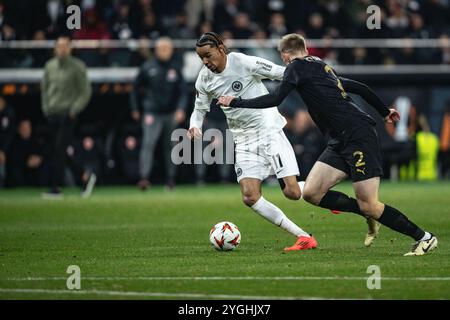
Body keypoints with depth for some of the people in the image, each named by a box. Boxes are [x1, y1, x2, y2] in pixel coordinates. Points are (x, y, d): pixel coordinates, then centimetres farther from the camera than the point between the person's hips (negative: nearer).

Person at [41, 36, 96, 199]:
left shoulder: (77, 67, -3)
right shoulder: (50, 66, 12)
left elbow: (85, 91, -3)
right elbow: (44, 88, 22)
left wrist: (74, 109, -12)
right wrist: (45, 107, 9)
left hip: (68, 114, -6)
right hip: (52, 113, 6)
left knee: (60, 150, -13)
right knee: (58, 152, 5)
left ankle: (56, 188, -13)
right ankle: (85, 177, 18)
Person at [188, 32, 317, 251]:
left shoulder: (244, 63, -14)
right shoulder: (204, 79, 2)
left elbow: (283, 74, -10)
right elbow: (200, 109, 15)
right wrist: (195, 126, -6)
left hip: (268, 129, -5)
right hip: (243, 140, 5)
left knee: (292, 192, -13)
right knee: (250, 197, -13)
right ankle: (303, 237, -7)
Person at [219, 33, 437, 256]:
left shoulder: (297, 66, -2)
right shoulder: (322, 67, 23)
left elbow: (275, 99, -11)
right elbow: (359, 87, 29)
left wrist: (235, 102, -2)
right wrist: (385, 112, 40)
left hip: (358, 135, -9)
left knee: (369, 206, -10)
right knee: (311, 193, 0)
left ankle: (424, 238, -1)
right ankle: (371, 216, 10)